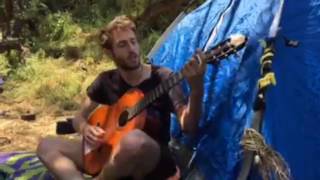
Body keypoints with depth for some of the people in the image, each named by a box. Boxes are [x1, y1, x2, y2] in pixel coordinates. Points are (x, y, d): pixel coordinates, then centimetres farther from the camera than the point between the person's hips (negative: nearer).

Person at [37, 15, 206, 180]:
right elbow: (79, 117, 15)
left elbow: (188, 127, -18)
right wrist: (86, 129, -11)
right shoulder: (107, 80, 6)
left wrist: (196, 87, -37)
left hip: (152, 160, -5)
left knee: (135, 140, -41)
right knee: (46, 146, -5)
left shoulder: (162, 77, -7)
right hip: (112, 155, 5)